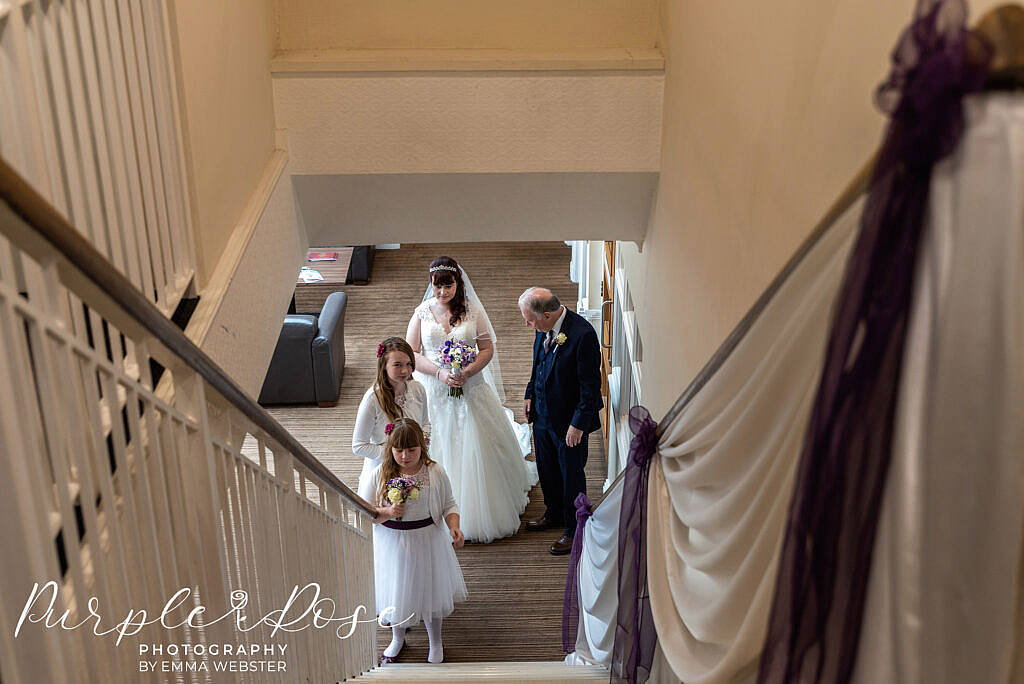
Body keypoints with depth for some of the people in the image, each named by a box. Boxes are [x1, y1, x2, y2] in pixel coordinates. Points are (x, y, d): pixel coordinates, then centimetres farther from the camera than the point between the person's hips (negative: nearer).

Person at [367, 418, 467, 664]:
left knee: (430, 592, 13)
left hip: (427, 540, -1)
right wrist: (387, 512, -24)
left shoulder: (435, 472, -12)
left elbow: (449, 504, -1)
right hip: (391, 543, 1)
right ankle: (397, 639, 46)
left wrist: (454, 527, -19)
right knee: (395, 592, 17)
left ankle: (435, 642, 40)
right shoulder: (380, 474, -12)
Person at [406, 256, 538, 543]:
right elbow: (411, 354, -2)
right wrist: (440, 373, -17)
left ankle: (487, 511, 24)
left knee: (479, 446, 5)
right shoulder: (422, 312, -1)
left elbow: (488, 349, -1)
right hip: (433, 391, 0)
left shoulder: (472, 310, -2)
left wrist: (467, 372, -17)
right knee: (439, 449, 5)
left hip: (470, 388, 0)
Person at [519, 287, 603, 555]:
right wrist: (530, 395, 13)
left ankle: (574, 530, 30)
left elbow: (591, 384, -23)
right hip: (543, 413, 7)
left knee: (571, 475, 10)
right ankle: (554, 514, 48)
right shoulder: (544, 328, -6)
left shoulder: (583, 335, -29)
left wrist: (578, 424, -20)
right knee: (547, 469, 24)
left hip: (570, 421, -7)